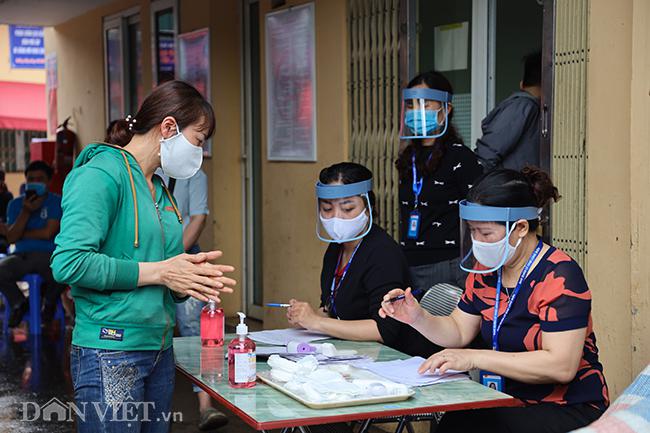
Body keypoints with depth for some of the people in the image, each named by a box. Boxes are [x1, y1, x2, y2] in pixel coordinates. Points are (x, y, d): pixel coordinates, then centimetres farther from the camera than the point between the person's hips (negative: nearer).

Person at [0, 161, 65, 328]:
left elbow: (48, 233, -10)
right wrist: (26, 212, -12)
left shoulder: (57, 202, 2)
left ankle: (49, 301, 4)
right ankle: (19, 303, 5)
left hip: (48, 255, -2)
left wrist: (19, 233, -3)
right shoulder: (16, 204, 11)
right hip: (21, 256, 2)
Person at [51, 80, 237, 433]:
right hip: (111, 352, -8)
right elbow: (69, 262, -21)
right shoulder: (101, 174, -10)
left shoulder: (158, 189, 16)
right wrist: (158, 272, -15)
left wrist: (191, 278, 1)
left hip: (158, 348, 9)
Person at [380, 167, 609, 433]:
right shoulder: (486, 270, 7)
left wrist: (475, 358, -27)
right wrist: (417, 318, -5)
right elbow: (458, 331, 16)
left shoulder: (560, 276, -17)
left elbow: (561, 366, -25)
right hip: (510, 403, 6)